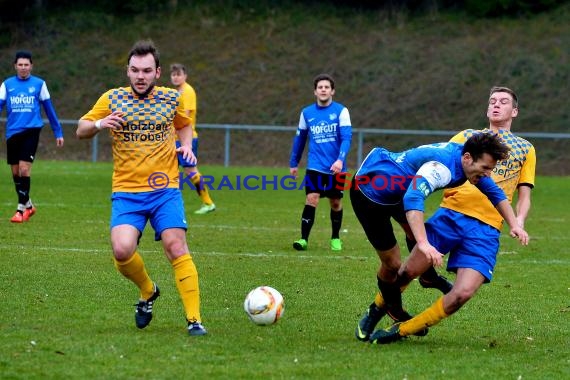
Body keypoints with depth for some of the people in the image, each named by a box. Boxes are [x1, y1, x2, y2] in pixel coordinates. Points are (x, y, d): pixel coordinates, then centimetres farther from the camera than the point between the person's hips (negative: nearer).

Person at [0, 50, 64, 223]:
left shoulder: (39, 84, 4)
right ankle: (28, 205, 26)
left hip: (31, 131, -3)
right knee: (15, 172, 8)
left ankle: (21, 209, -6)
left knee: (24, 169, -14)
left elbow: (49, 109, 10)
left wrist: (58, 132, 11)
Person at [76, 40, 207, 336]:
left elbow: (184, 124, 25)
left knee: (176, 247, -16)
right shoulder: (112, 99, 3)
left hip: (165, 190, 0)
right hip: (126, 192, 0)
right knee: (122, 250, -20)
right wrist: (99, 124, -13)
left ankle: (194, 320, -10)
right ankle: (148, 291, 12)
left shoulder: (172, 98, 5)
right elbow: (81, 130, 10)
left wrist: (186, 145, 4)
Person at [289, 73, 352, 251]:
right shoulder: (306, 113, 4)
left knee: (335, 203, 10)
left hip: (336, 168, -1)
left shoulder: (341, 111, -5)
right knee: (311, 200, -13)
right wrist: (293, 163, 19)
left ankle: (335, 238, 27)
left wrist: (340, 160, -28)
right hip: (315, 167, 1)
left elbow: (346, 137, -13)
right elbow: (300, 138, 16)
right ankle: (304, 239, -11)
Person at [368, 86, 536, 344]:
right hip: (450, 213, 0)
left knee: (463, 294, -16)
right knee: (409, 270, -8)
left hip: (487, 228, 0)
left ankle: (401, 331, -1)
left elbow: (524, 196, 18)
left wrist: (518, 221, -3)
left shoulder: (526, 149, 21)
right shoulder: (468, 136, 20)